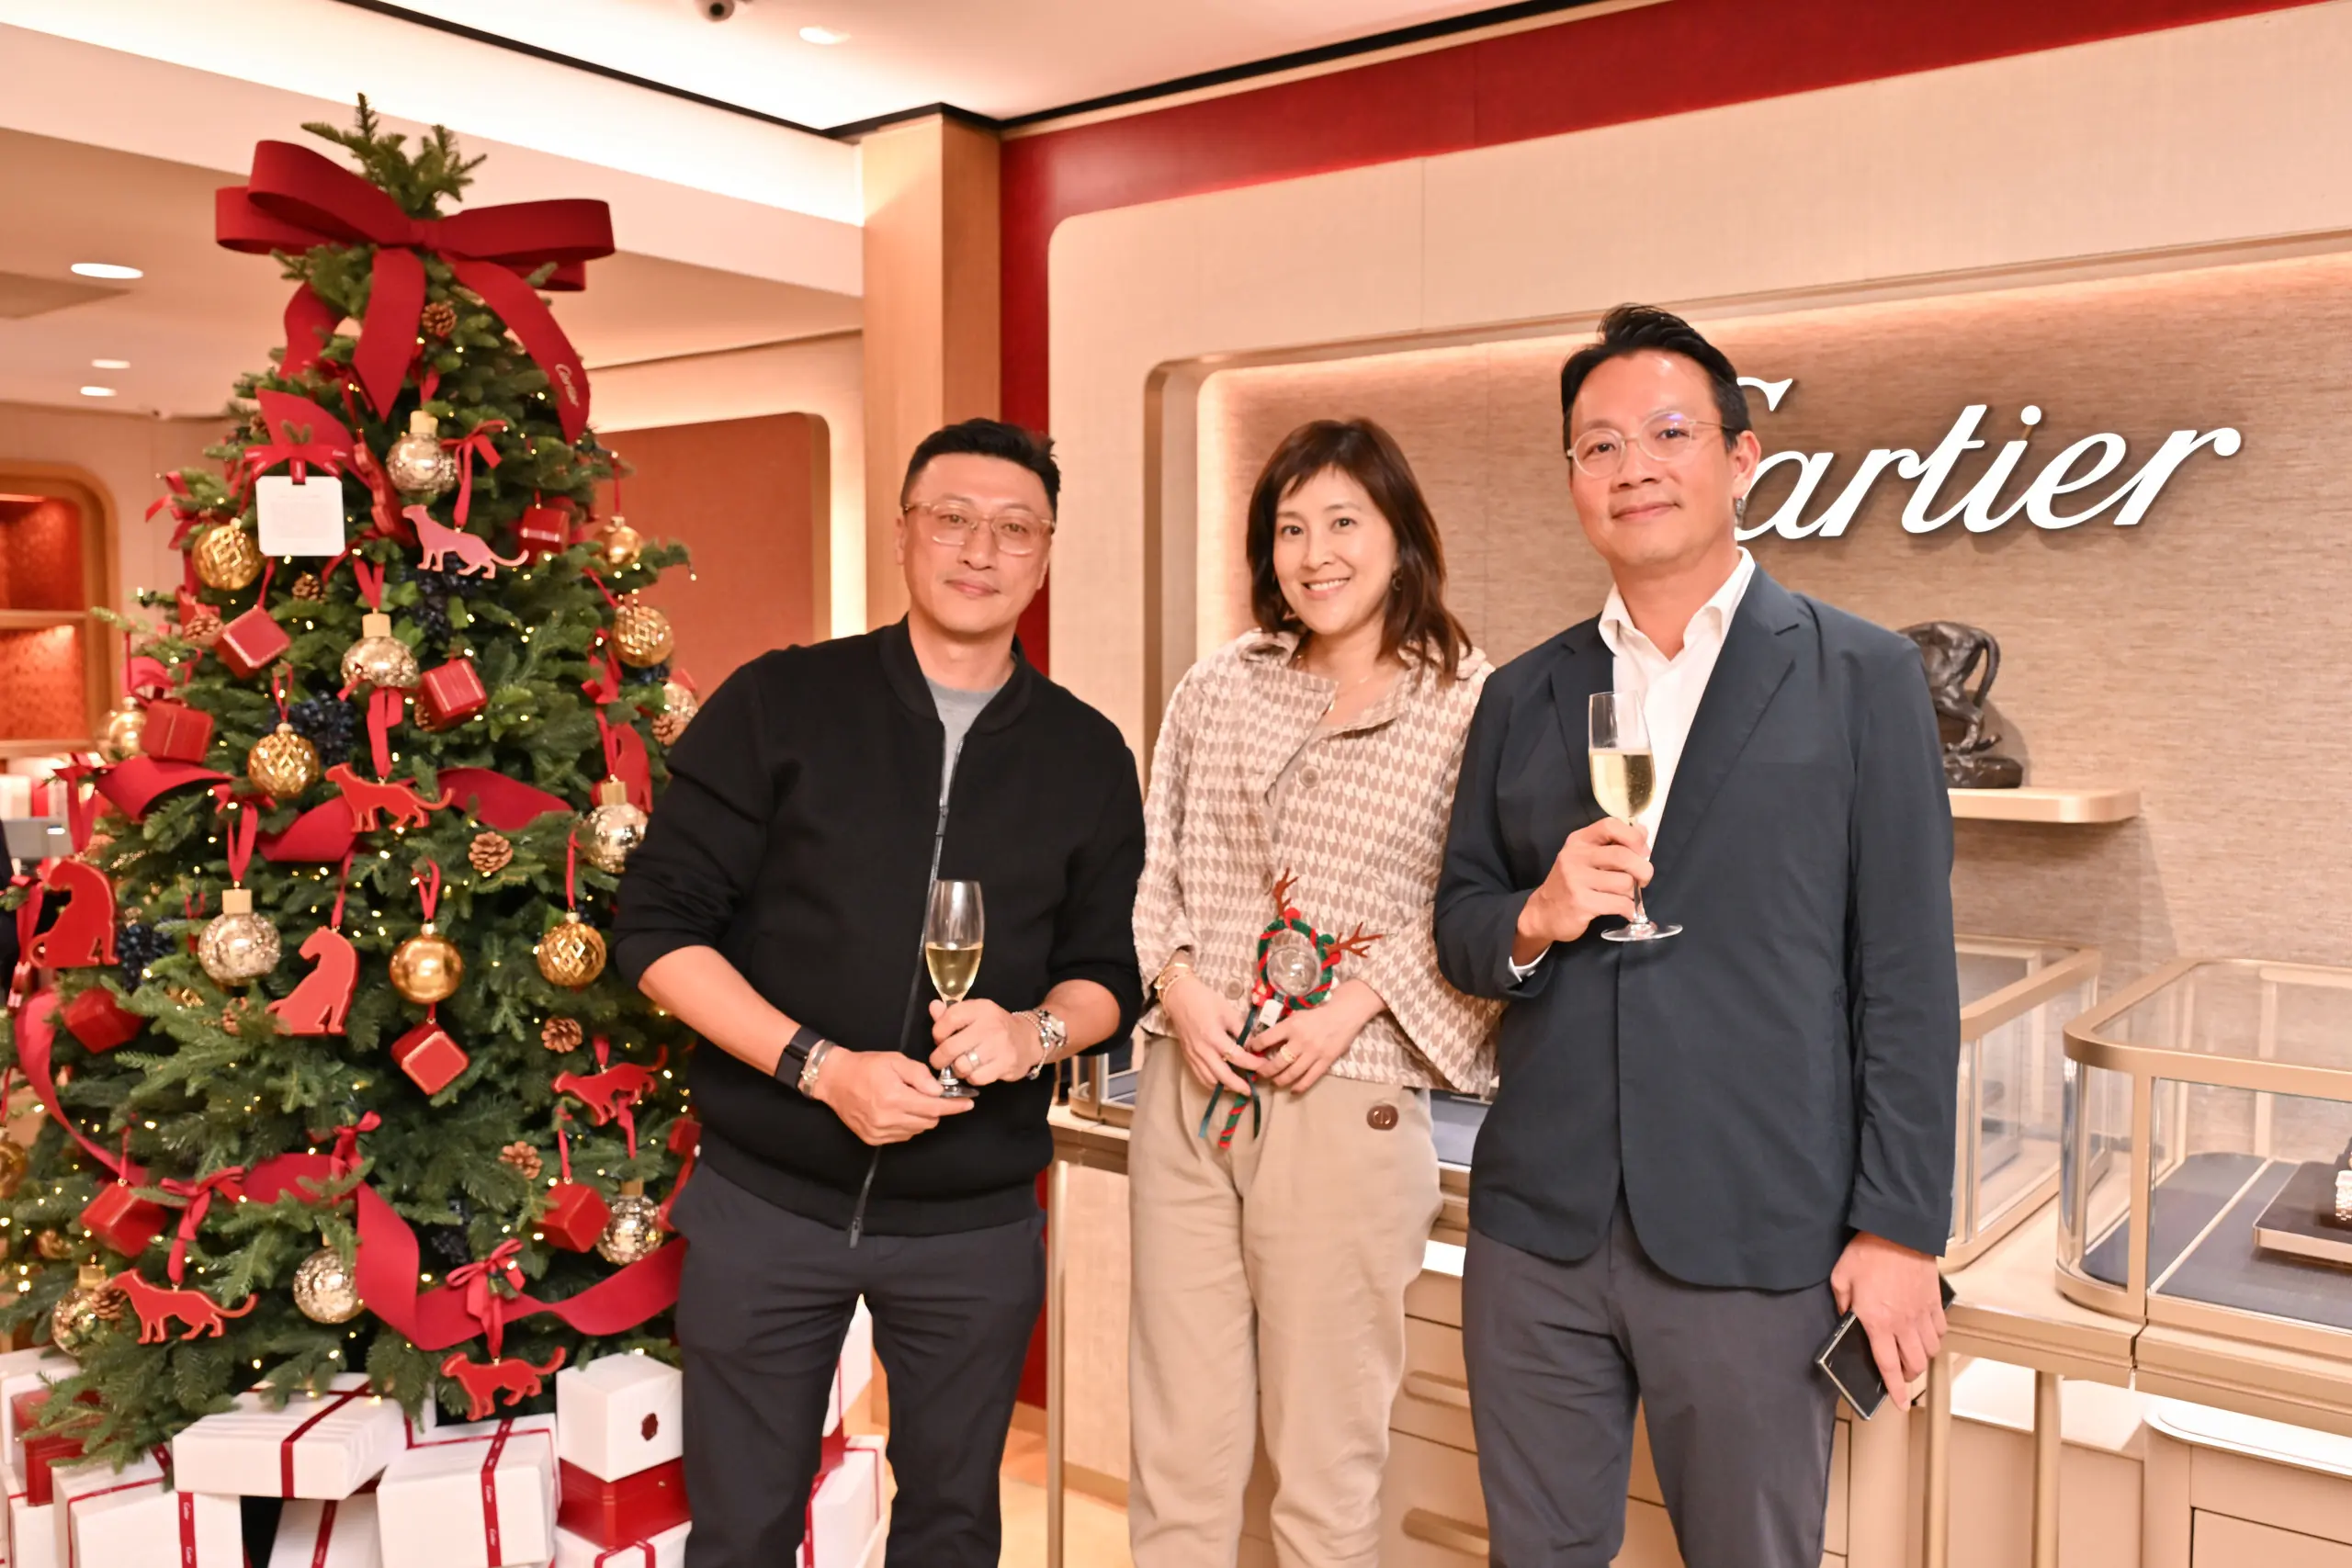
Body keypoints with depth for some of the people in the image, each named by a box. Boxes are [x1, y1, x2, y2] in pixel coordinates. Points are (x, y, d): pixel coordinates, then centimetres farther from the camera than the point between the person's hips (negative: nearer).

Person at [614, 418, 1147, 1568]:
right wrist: (819, 1067, -19)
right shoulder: (778, 704, -5)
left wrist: (1037, 1030, -17)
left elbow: (1113, 970, 6)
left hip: (977, 1222, 2)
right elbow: (656, 925, -8)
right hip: (764, 1202, -1)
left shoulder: (1088, 756, 2)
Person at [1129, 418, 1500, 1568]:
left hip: (1345, 1102, -3)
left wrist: (1353, 1006, -13)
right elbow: (1150, 864, 12)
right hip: (1188, 1089, 4)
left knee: (1327, 1456, 8)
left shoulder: (1470, 706, -3)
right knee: (1177, 1440, 12)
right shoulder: (1216, 688, 9)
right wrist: (1181, 987, -4)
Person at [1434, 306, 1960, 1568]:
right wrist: (1535, 920, -10)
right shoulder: (1520, 696, 9)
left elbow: (1906, 975, -4)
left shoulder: (1860, 678, -2)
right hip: (1538, 1230, 4)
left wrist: (1901, 1228, -8)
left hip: (1753, 1246, -3)